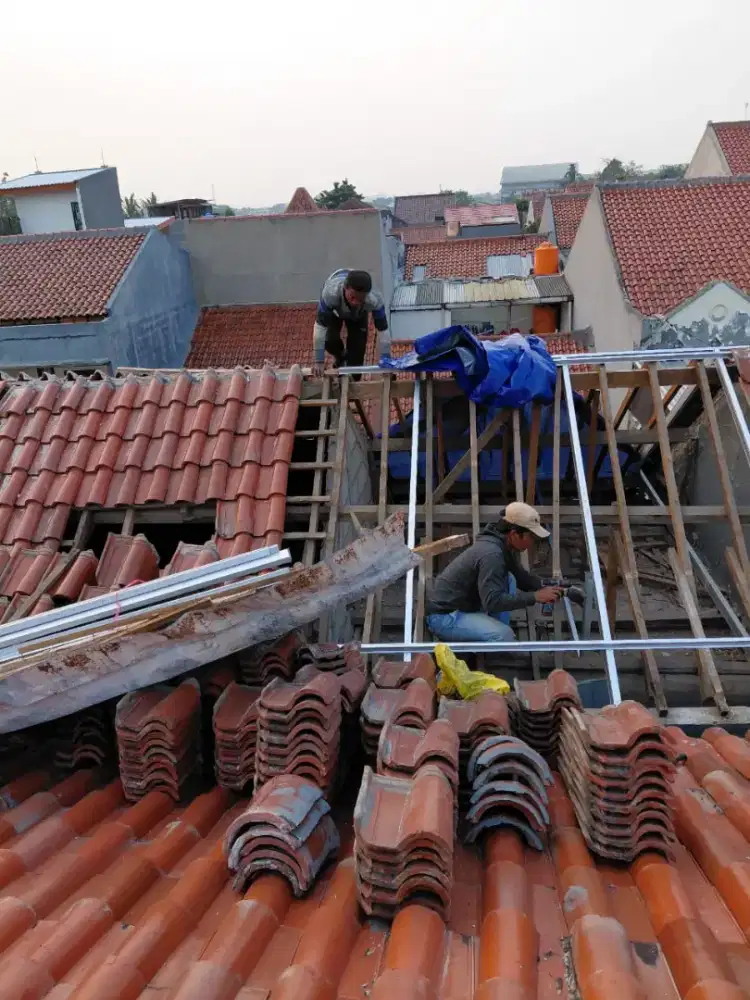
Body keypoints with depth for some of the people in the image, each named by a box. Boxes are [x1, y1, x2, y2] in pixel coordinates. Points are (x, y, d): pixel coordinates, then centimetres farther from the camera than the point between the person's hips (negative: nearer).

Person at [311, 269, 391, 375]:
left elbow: (383, 329, -35)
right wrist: (318, 361, -44)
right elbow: (320, 325, -45)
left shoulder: (375, 299, -45)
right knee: (329, 340, -17)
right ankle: (340, 358, 20)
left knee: (358, 346, -10)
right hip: (334, 311, -1)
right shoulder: (330, 292, -50)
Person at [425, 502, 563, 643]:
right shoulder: (491, 554, -26)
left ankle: (496, 639, 9)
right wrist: (535, 597, -26)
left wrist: (543, 589, 1)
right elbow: (493, 602, -31)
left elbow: (521, 576, 19)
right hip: (444, 616, -10)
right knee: (504, 635, -26)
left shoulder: (505, 546, 3)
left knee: (509, 580, 6)